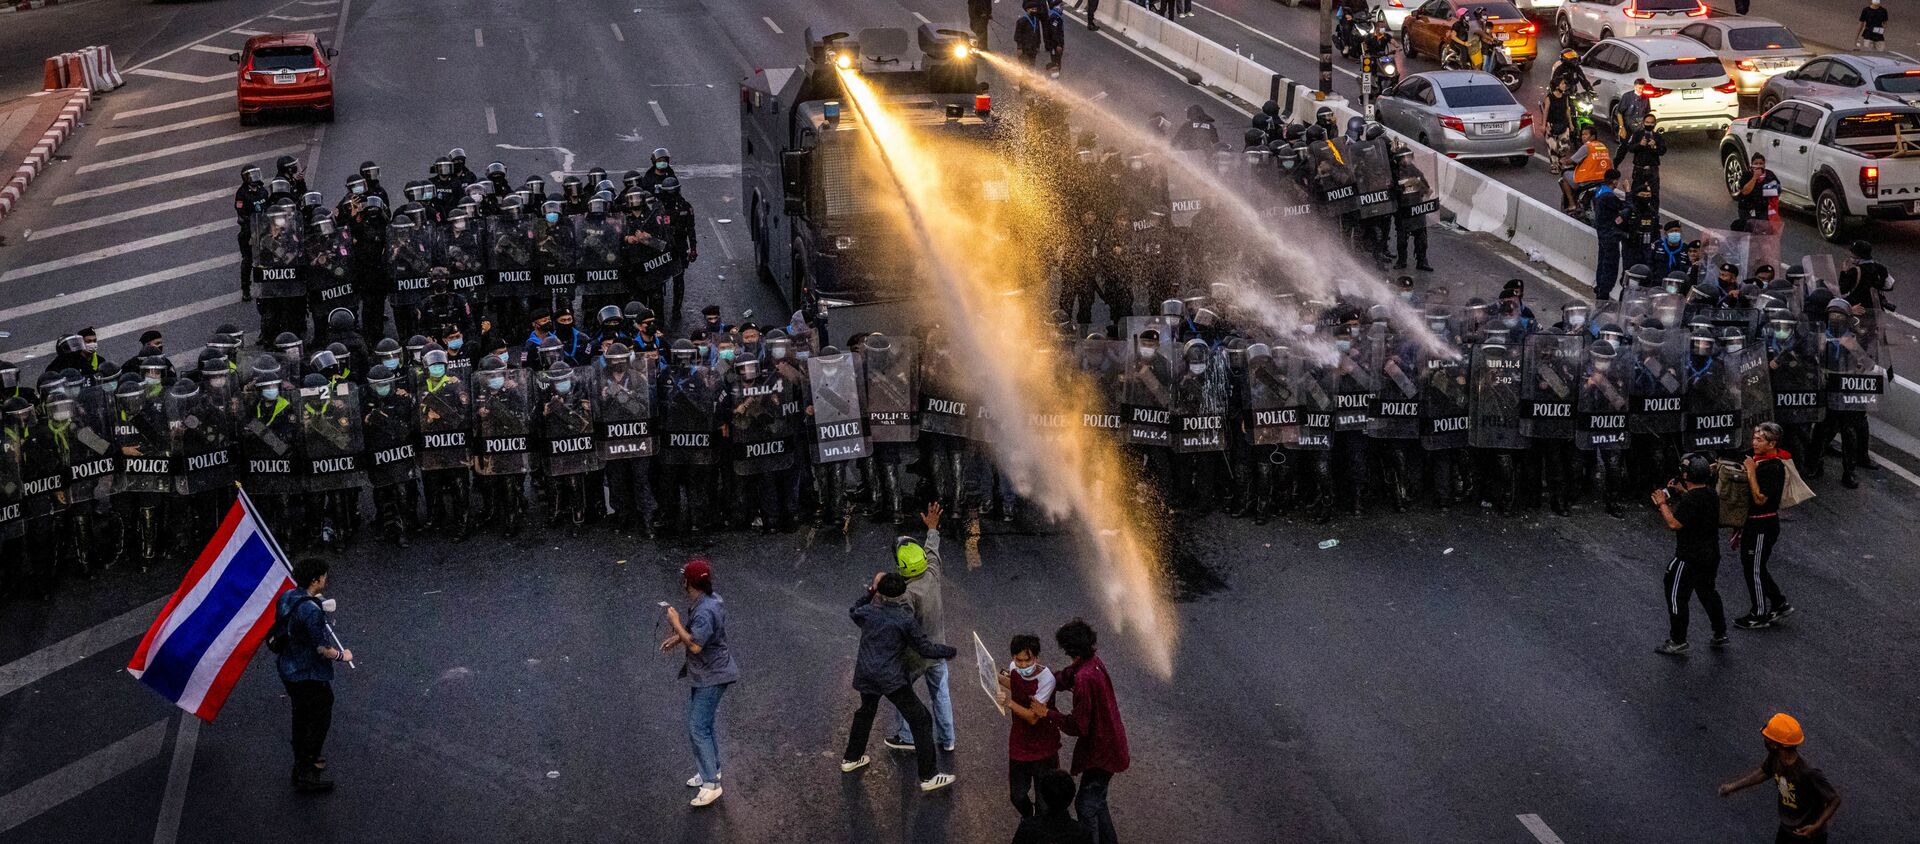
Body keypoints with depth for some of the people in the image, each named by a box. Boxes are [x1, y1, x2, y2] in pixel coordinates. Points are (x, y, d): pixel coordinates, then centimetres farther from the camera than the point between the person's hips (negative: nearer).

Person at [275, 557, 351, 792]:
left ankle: (302, 762, 42)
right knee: (320, 720, 7)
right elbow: (322, 649, -25)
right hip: (310, 676, -9)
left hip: (287, 669, 9)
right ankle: (306, 773, 14)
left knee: (301, 715, 25)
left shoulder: (286, 597, -3)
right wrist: (342, 655, -6)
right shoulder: (311, 611, -30)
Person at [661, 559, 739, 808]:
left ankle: (711, 783, -4)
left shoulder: (705, 611, -29)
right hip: (705, 674, 10)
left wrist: (676, 623, -25)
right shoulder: (711, 600, 3)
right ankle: (712, 769, 35)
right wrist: (677, 638, 9)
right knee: (703, 724, 21)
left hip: (710, 677, -10)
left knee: (699, 728, -7)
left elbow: (695, 645, -34)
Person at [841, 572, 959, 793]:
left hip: (866, 675, 5)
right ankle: (928, 776, 6)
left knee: (866, 711, 33)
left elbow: (853, 613, 20)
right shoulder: (905, 619, -20)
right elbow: (925, 648, -11)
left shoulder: (867, 612, -7)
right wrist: (949, 651, 5)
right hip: (893, 679, -5)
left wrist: (870, 592, 15)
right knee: (921, 721, 5)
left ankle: (851, 758, 46)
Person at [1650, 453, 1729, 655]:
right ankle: (1720, 635, 27)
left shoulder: (1690, 500, -25)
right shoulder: (1711, 494, 3)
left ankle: (1678, 641, 6)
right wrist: (1682, 492, 17)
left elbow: (1674, 524, -24)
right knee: (1708, 592, 23)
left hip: (1690, 558, -9)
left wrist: (1662, 504, -14)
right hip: (1711, 555, 9)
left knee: (1677, 597, 2)